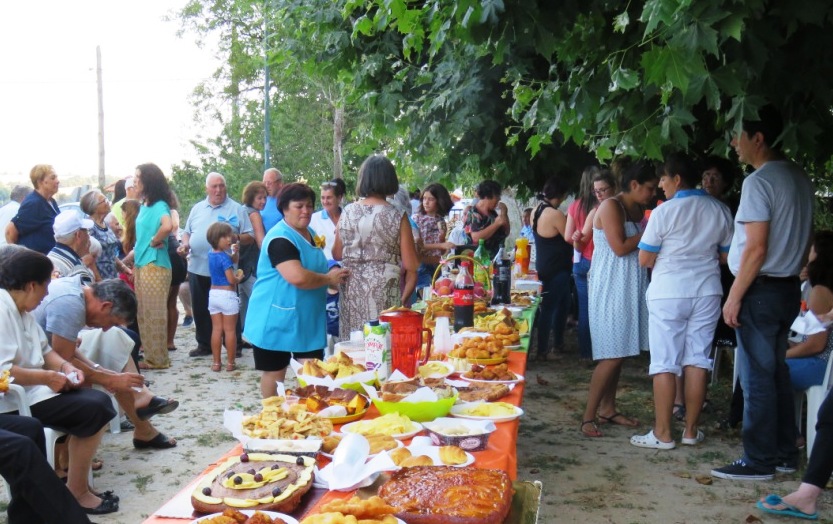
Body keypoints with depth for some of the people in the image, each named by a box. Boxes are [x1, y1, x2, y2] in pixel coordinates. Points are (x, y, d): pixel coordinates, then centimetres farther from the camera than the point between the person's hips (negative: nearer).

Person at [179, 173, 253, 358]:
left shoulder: (237, 209, 0)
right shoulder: (197, 208, 13)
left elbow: (250, 237, -2)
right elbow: (187, 232, 20)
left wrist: (237, 237, -22)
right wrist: (185, 244, -1)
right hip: (198, 268, 5)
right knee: (200, 309, 11)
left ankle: (234, 346, 10)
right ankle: (204, 345, 23)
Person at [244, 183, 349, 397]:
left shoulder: (310, 234, 13)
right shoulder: (280, 239, -18)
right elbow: (297, 277, -30)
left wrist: (335, 275, 11)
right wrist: (329, 279, -15)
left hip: (308, 319, 8)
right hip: (277, 319, -8)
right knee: (275, 372, 6)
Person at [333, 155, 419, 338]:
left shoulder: (347, 212, 3)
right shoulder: (397, 217, -5)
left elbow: (337, 254, 14)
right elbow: (410, 267, -5)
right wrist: (404, 299, 6)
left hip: (351, 291, 3)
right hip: (385, 294, -3)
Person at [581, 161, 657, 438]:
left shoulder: (637, 210, 15)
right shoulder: (610, 206, -12)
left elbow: (641, 246, 14)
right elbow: (620, 247, -19)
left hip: (629, 289, 9)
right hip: (610, 288, -9)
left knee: (618, 353, 11)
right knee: (611, 356, -10)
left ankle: (607, 409, 20)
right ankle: (588, 416, -3)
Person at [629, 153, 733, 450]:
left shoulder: (663, 212, -11)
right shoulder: (720, 210, 4)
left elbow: (644, 260, -6)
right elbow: (727, 256, 12)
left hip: (668, 293, -4)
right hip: (707, 291, 4)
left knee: (665, 364, 0)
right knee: (698, 360, 9)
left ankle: (663, 434, 4)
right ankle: (691, 431, 15)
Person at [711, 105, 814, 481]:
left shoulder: (758, 182, -16)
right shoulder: (799, 177, 11)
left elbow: (756, 249, -20)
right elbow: (802, 238, 16)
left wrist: (735, 297, -16)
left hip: (761, 290, -9)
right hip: (789, 288, 9)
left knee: (757, 377, -3)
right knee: (777, 372, 15)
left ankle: (758, 461, 3)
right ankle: (785, 453, 22)